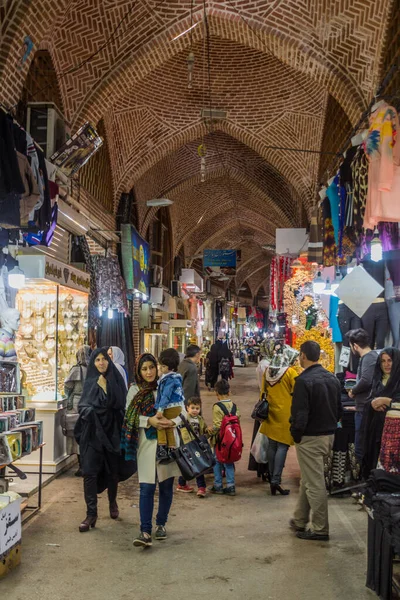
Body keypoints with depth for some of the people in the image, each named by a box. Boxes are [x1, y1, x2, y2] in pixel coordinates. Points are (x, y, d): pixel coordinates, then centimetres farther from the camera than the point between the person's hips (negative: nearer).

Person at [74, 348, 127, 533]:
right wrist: (92, 412, -18)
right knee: (90, 472, -7)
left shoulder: (116, 379, 0)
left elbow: (119, 403, -11)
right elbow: (83, 406, -1)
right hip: (93, 431, 0)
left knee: (111, 471, 11)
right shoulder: (90, 382, 4)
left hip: (112, 431, 0)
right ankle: (91, 513, -2)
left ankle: (113, 502, 36)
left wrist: (105, 387, -18)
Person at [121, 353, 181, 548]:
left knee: (166, 486, 10)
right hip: (146, 444, -1)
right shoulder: (134, 390, 2)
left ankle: (161, 524, 28)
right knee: (147, 488, -6)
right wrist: (150, 421, -19)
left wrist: (172, 422, -19)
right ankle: (145, 532, -4)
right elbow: (130, 417, -4)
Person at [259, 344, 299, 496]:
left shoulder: (267, 372, 7)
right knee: (282, 446, -4)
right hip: (285, 415, -6)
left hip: (271, 415, 6)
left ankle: (272, 477, 20)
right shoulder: (290, 373, -11)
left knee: (272, 446, 13)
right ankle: (276, 481, -8)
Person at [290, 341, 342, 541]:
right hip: (329, 435, 8)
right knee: (308, 479, 19)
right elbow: (339, 410, 11)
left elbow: (300, 414, -20)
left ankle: (320, 529, 11)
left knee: (314, 484, 2)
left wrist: (296, 434, -7)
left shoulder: (304, 380, -19)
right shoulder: (332, 379, 5)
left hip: (310, 438, -8)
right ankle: (299, 521, 29)